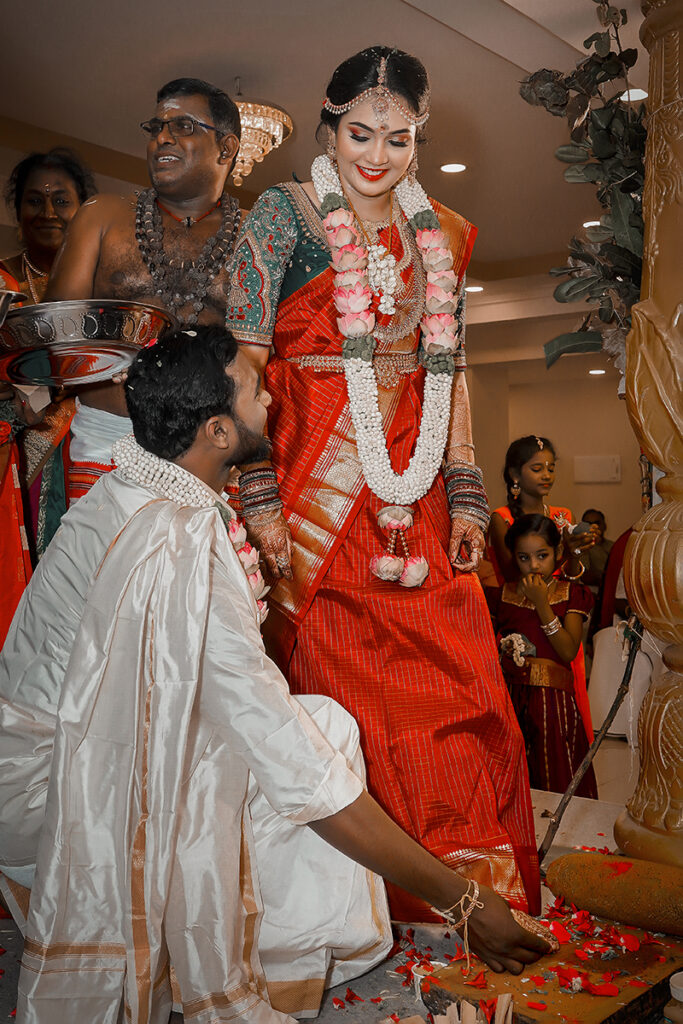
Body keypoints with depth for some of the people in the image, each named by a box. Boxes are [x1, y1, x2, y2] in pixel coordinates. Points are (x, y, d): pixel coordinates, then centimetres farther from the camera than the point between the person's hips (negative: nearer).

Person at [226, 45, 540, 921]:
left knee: (452, 680, 4)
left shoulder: (441, 237, 16)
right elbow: (246, 359, -5)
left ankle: (467, 881, 22)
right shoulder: (284, 216, 2)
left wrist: (467, 496, 8)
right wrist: (259, 494, -12)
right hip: (317, 483, -4)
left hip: (414, 495, 4)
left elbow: (451, 371, 15)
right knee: (337, 679, 1)